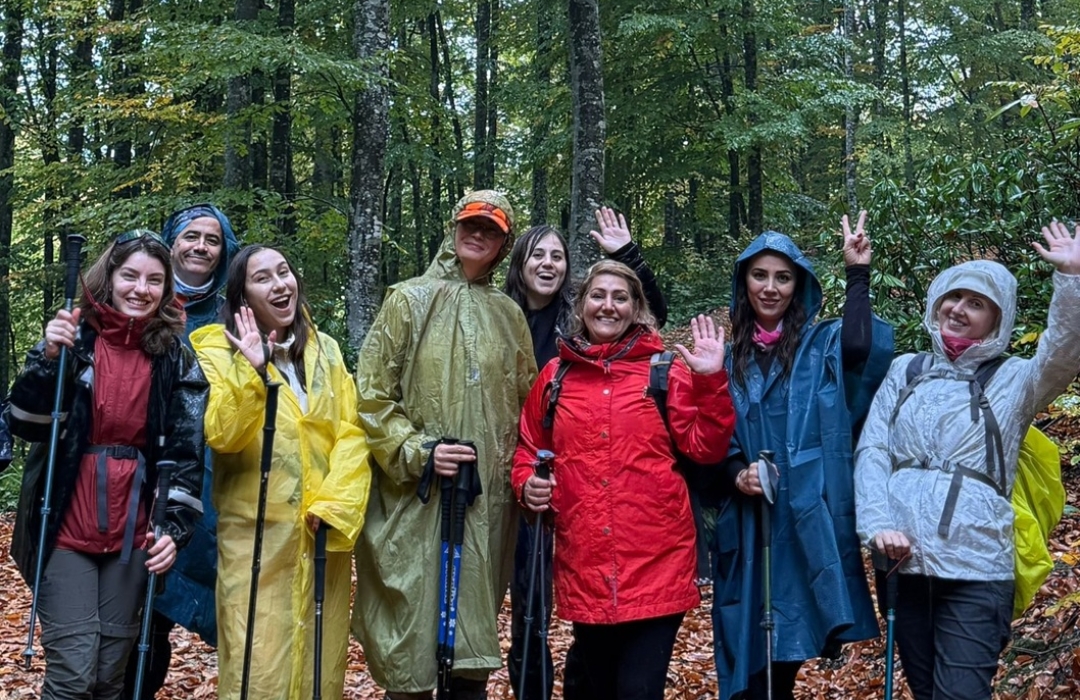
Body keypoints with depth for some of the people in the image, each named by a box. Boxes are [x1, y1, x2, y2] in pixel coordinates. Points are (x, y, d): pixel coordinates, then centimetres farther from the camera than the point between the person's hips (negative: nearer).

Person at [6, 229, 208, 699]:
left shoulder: (177, 359, 4)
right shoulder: (75, 339, 0)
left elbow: (186, 452, 2)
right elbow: (25, 425, -6)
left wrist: (175, 527, -8)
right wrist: (49, 358, -19)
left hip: (133, 537, 2)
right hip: (65, 531, -2)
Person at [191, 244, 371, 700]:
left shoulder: (325, 350, 11)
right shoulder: (218, 351, -2)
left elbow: (351, 434, 4)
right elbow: (222, 436, -16)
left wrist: (334, 505, -10)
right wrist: (252, 372, -27)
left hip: (323, 531, 4)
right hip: (256, 535, -4)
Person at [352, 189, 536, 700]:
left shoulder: (509, 315, 13)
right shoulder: (410, 300, 1)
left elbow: (526, 403, 19)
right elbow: (371, 397, -4)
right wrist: (418, 453, -13)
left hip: (486, 500, 4)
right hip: (414, 496, -3)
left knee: (475, 634, 9)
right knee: (410, 646, -1)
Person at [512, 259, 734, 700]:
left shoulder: (665, 369, 4)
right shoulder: (555, 375, 10)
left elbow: (705, 448, -1)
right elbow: (529, 450, 17)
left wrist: (711, 381, -12)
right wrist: (527, 485, -3)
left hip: (655, 562, -3)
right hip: (583, 566, 3)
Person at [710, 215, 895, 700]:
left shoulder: (823, 346, 4)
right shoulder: (730, 358, 11)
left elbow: (859, 346, -21)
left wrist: (858, 274, -13)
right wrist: (736, 474, -8)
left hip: (808, 520, -2)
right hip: (747, 523, 2)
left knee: (785, 655, 2)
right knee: (750, 656, 6)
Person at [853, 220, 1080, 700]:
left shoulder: (1012, 380, 8)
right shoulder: (905, 370, 13)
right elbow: (872, 450, 6)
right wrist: (877, 524, -8)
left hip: (975, 571, -3)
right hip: (902, 564, 3)